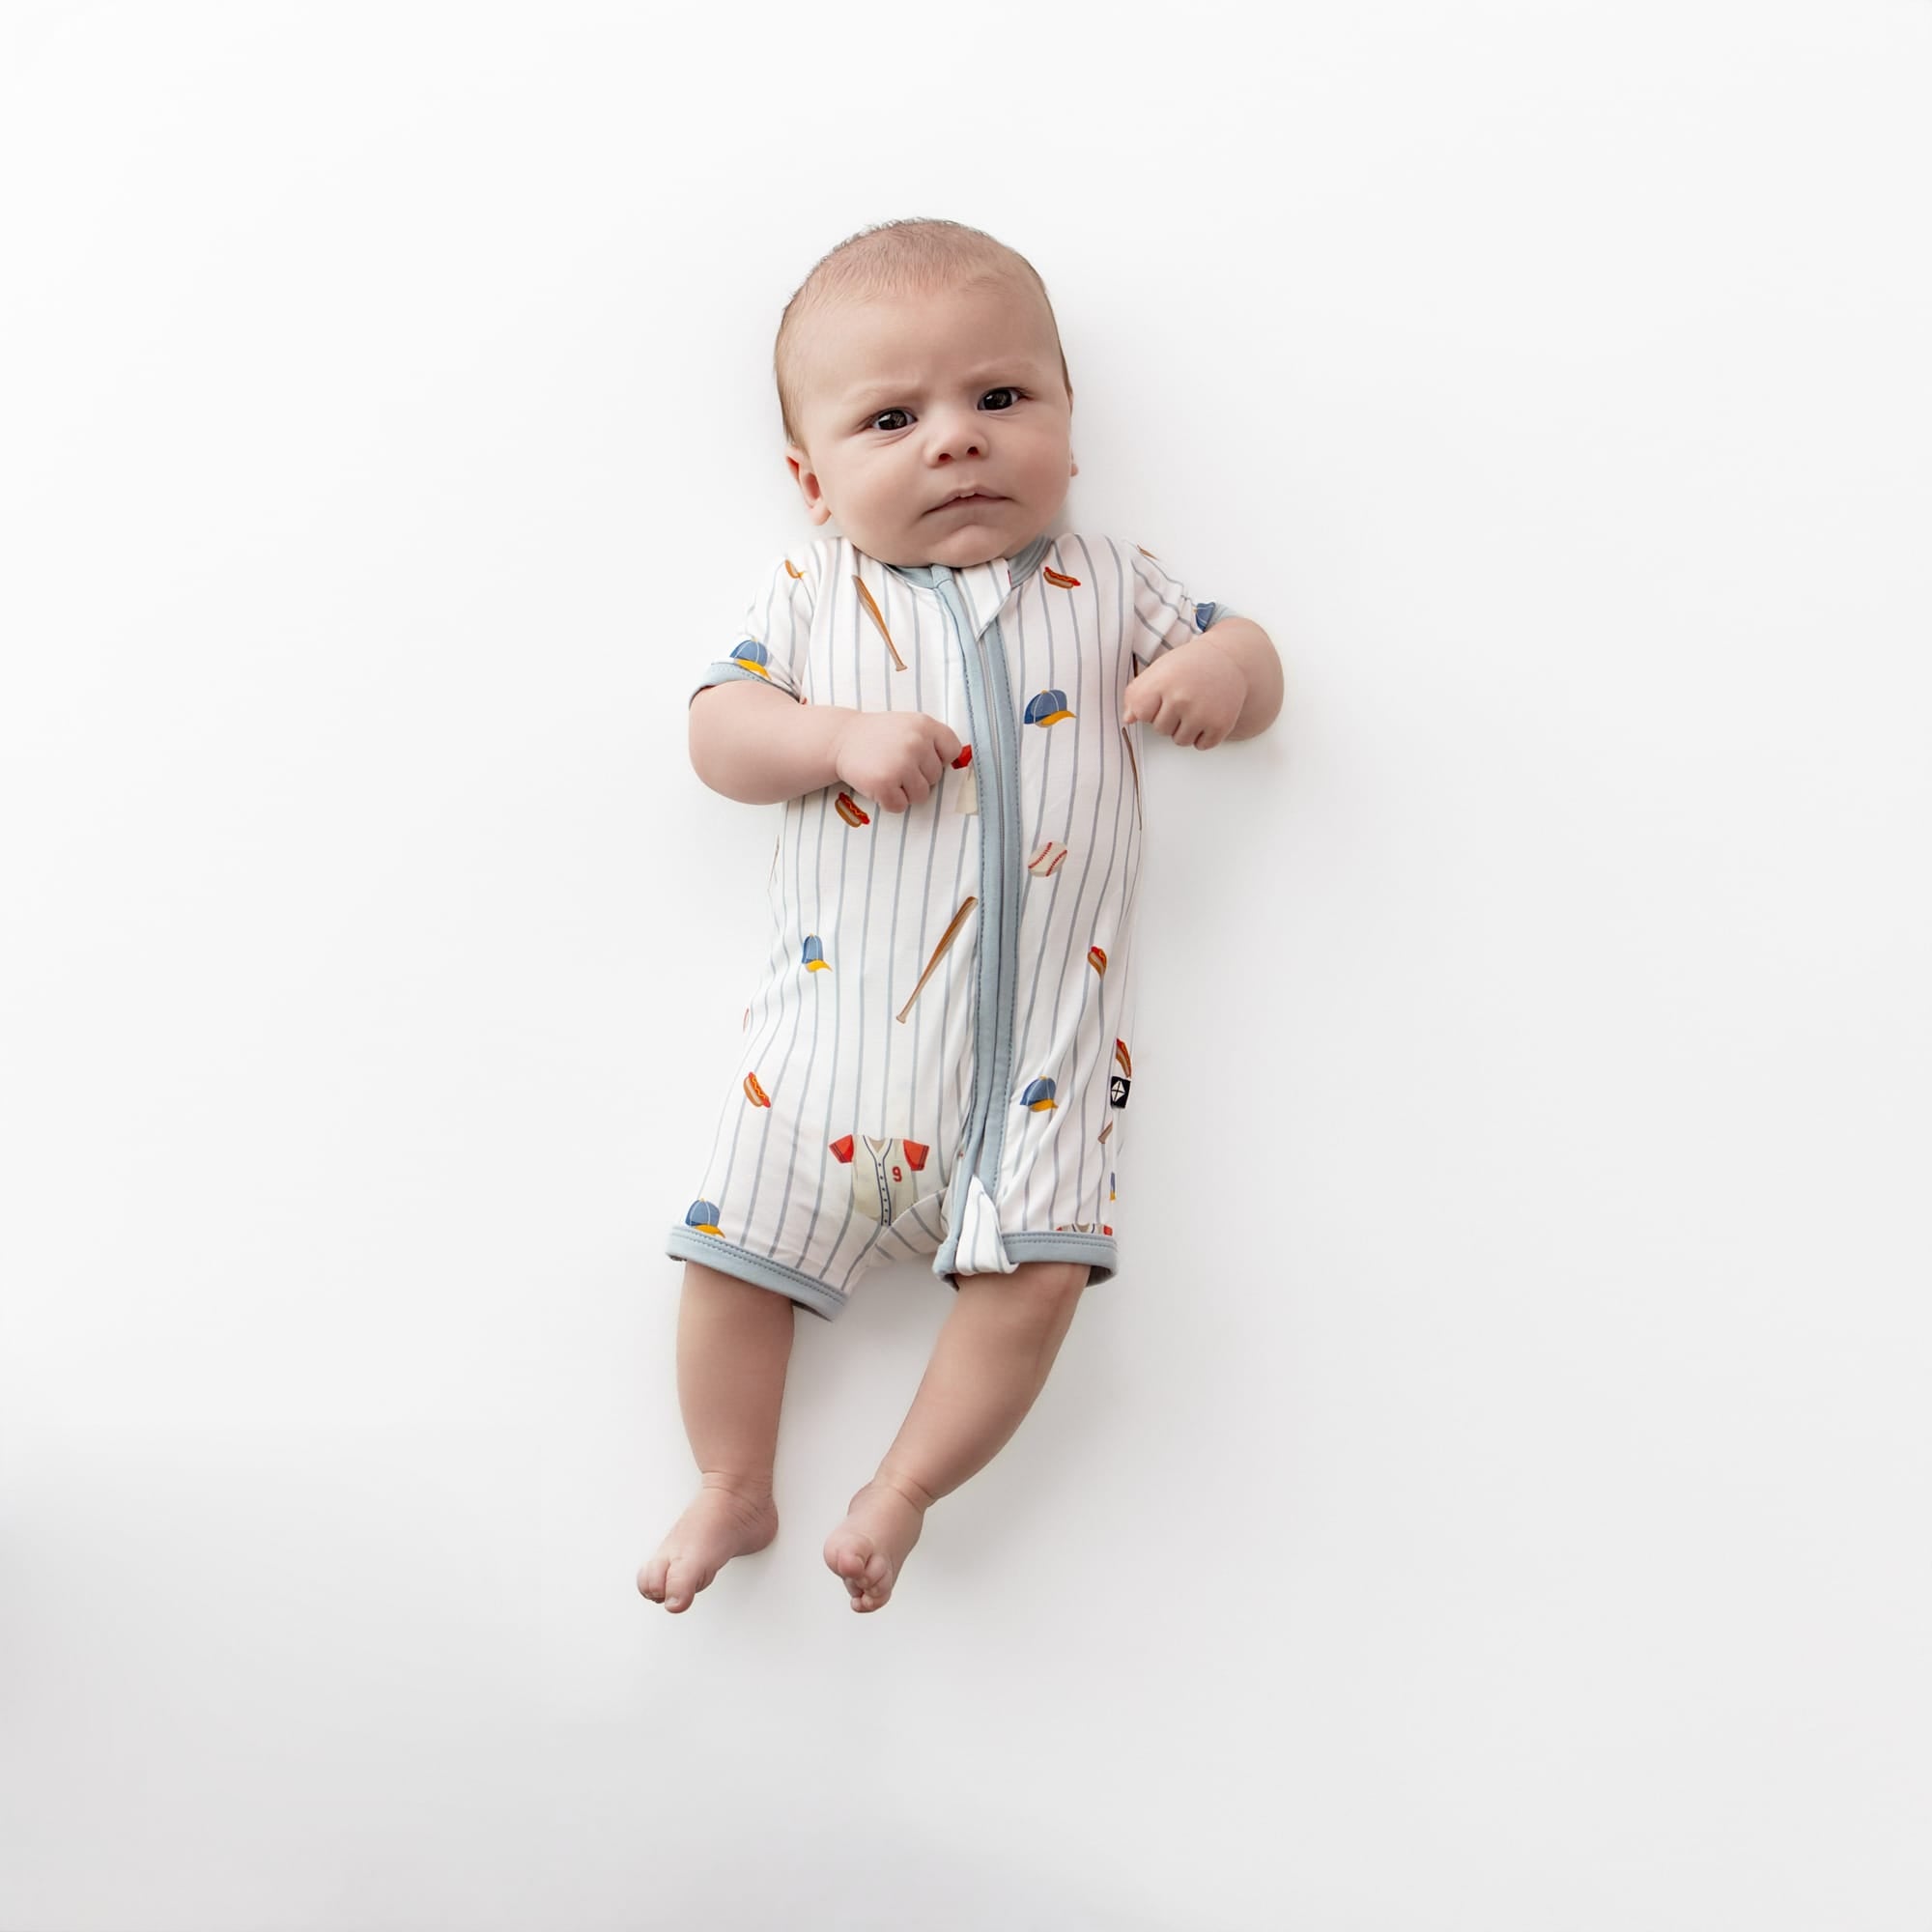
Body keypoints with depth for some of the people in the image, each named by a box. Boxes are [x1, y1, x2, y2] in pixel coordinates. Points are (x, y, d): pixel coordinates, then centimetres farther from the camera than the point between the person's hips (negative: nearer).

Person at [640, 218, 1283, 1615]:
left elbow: (1248, 668, 12)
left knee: (1036, 1269, -11)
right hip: (846, 1017, 1)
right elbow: (717, 732, 1)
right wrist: (841, 737, -18)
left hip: (1046, 1028, 0)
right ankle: (734, 1492, 25)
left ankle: (903, 1492, 9)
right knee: (742, 1250, 3)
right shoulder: (814, 599, 6)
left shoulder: (1108, 590, 7)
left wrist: (1226, 667, -13)